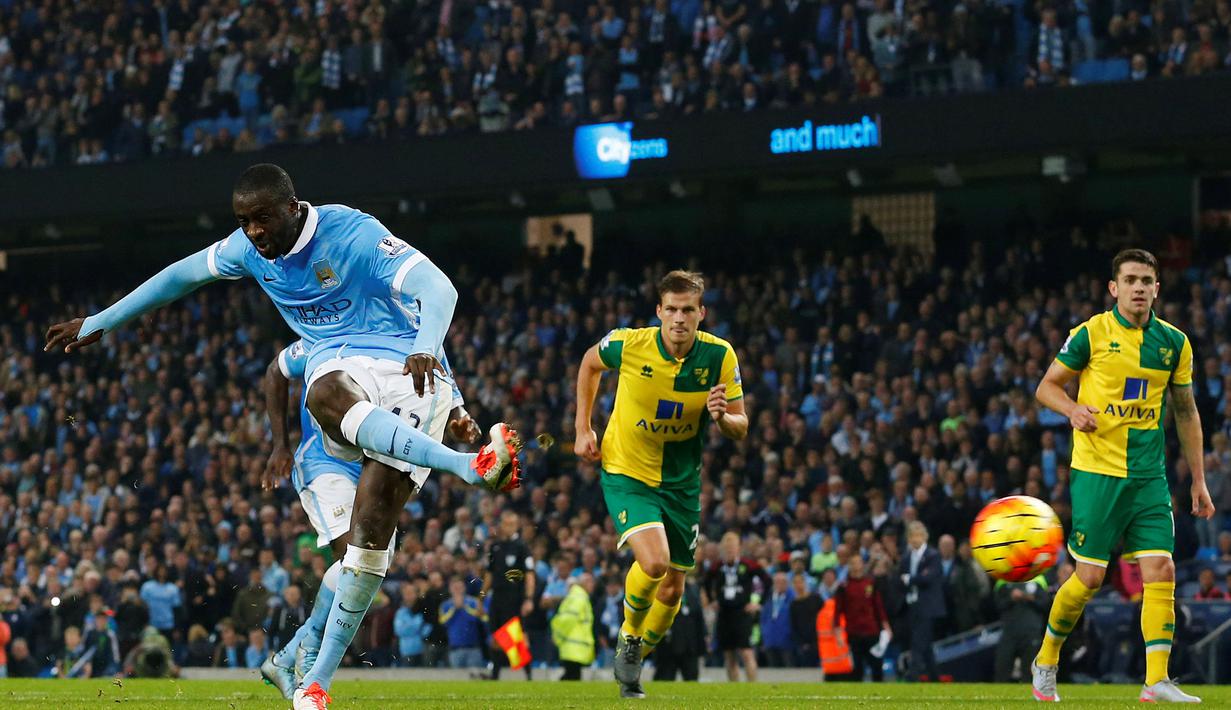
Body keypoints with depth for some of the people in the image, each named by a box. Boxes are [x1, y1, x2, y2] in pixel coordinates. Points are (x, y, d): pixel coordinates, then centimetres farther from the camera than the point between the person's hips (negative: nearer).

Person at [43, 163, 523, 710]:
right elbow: (181, 276, 22)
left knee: (372, 524, -20)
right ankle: (470, 466, -57)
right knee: (326, 399, -37)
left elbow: (438, 289, -23)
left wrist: (425, 349, -44)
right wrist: (98, 323, 29)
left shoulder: (351, 233, -15)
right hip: (337, 369, 4)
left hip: (405, 371, -4)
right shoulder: (249, 248, 4)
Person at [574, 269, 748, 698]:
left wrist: (722, 416, -31)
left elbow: (740, 429, -7)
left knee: (672, 589, 8)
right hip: (626, 473, -3)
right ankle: (628, 635, 4)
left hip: (680, 481, 3)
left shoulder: (720, 356, -14)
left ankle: (631, 661, 35)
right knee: (654, 561, -26)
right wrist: (583, 429, 2)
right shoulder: (629, 344, -18)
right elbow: (590, 363, 6)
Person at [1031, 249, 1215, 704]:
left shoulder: (1174, 342, 7)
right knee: (1090, 577, -4)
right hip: (1097, 472, -4)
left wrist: (1198, 480, 12)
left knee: (1161, 571, -9)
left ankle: (1156, 681, -10)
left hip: (1150, 477, 4)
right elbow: (1046, 387, 3)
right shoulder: (1091, 334, -4)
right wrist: (1073, 410, -19)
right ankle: (1046, 661, 19)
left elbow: (1186, 412, 15)